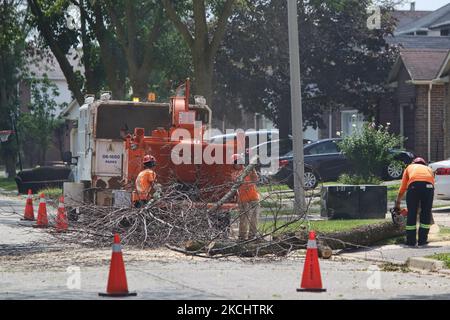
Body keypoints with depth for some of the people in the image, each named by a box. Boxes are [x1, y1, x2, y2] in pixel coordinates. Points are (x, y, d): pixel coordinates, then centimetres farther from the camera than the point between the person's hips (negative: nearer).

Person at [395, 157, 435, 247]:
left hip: (414, 184, -1)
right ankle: (422, 240, 16)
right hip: (428, 185, 1)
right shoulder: (429, 169, 38)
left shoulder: (409, 167, 34)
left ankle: (411, 241, 12)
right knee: (426, 213, 14)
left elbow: (402, 188, 32)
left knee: (411, 213, 9)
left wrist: (397, 203, 42)